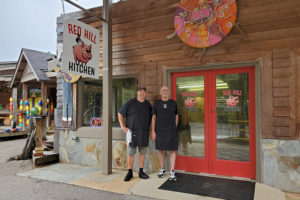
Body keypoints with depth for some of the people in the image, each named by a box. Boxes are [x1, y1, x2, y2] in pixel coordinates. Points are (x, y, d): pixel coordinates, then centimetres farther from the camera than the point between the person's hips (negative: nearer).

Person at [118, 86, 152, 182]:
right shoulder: (130, 103, -3)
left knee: (142, 153, 9)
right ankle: (130, 173, 16)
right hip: (132, 132, -3)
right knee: (130, 153, 3)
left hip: (144, 133, 3)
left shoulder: (148, 104, 8)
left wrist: (149, 128, 10)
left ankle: (141, 172, 20)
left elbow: (151, 117, 20)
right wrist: (123, 126, -5)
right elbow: (120, 114, 2)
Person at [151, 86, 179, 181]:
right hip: (160, 131, 0)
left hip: (171, 131, 0)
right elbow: (153, 117, 4)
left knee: (173, 150, -1)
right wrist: (153, 131, -1)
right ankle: (162, 169, 26)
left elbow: (176, 116, 12)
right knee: (160, 150, 8)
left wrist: (175, 128, 8)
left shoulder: (173, 103, 5)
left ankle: (172, 172, 9)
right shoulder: (157, 103, 4)